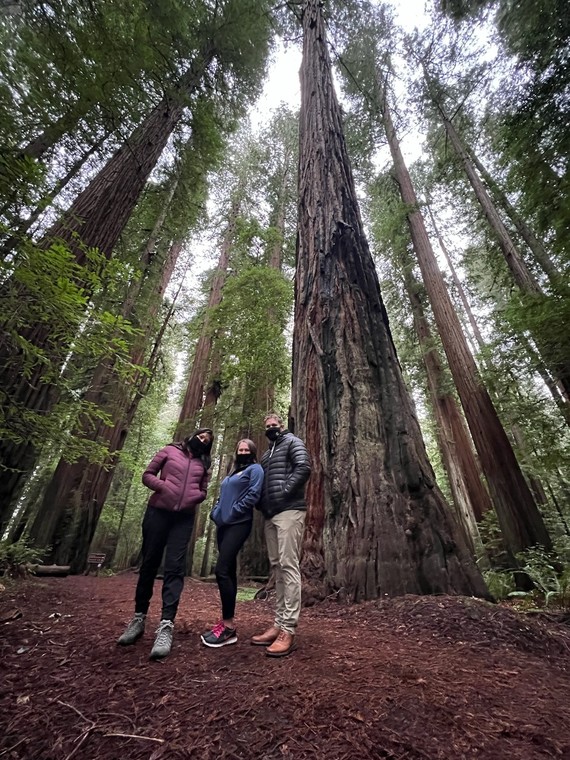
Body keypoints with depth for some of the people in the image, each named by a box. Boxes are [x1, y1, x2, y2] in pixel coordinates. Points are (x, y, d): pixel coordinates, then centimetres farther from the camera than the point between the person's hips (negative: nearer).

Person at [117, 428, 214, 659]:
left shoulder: (203, 464, 14)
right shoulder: (170, 451, 6)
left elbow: (203, 491, 14)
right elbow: (147, 475, 4)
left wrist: (195, 497, -8)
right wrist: (164, 486, -13)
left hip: (184, 518, 2)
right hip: (158, 512, -1)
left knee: (175, 568, -5)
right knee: (149, 563, 9)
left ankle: (166, 625, -4)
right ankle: (139, 617, 25)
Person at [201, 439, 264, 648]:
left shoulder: (255, 469, -1)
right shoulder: (232, 473, 23)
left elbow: (253, 495, -14)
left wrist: (232, 512, -14)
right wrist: (216, 512, 6)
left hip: (239, 525, -8)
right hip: (224, 525, 8)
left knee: (222, 570, -13)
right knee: (229, 571, 10)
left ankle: (228, 626, -3)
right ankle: (226, 622, 18)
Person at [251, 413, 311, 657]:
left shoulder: (292, 442, 1)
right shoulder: (266, 454, 24)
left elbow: (303, 467, -15)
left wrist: (284, 491, -17)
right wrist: (261, 503, 10)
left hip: (289, 511, -8)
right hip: (270, 515, 8)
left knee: (288, 565, -9)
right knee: (277, 567, 10)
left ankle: (288, 630, -4)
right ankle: (279, 624, 18)